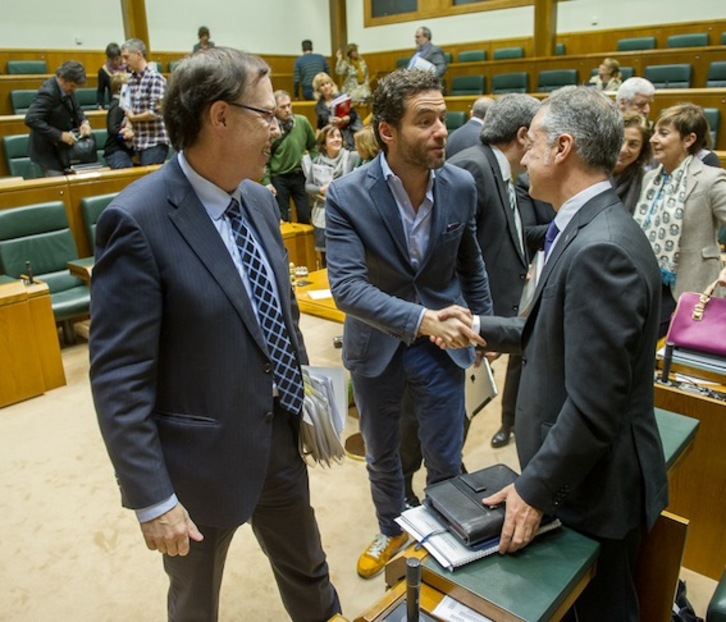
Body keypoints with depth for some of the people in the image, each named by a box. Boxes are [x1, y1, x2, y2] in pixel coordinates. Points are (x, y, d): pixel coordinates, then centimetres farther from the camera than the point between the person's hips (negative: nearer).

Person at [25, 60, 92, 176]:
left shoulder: (66, 87, -1)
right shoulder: (48, 92, -25)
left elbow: (76, 109, 13)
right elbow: (31, 119, -30)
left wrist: (84, 122, -10)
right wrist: (60, 135, -30)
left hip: (62, 147, 8)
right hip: (48, 151, -8)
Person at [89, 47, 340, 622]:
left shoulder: (259, 200, 0)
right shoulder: (137, 219, -23)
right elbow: (118, 376, -21)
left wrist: (305, 397, 13)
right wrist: (152, 498, -19)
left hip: (282, 438, 6)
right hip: (204, 457, -5)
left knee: (308, 573, 28)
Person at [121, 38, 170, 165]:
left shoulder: (155, 77, -11)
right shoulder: (131, 79, 11)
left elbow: (155, 112, -17)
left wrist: (133, 118, -3)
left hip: (155, 142, -7)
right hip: (140, 141, 7)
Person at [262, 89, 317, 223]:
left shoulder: (302, 122, -3)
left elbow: (313, 146, 10)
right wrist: (267, 182, -11)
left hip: (300, 176, 2)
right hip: (279, 178, -2)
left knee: (305, 216, 8)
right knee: (282, 219, 7)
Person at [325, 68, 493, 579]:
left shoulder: (461, 185, -9)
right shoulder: (348, 196, -19)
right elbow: (346, 286, -28)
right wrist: (420, 319, -37)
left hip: (442, 343, 1)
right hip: (377, 345, 0)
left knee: (445, 461, 12)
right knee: (382, 456, 20)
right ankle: (392, 531, 49)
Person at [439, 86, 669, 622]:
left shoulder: (601, 249, -29)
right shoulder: (590, 228, 3)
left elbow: (595, 405, -29)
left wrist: (535, 489, -21)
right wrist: (483, 329, 13)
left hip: (597, 483, -9)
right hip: (578, 470, 9)